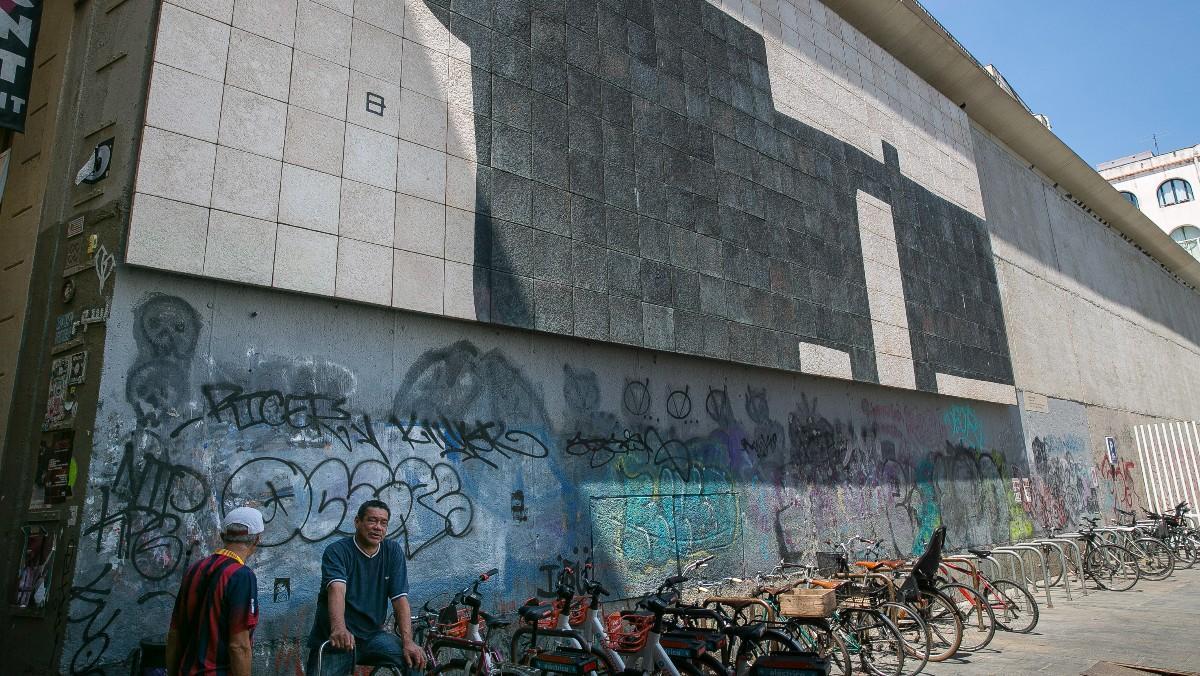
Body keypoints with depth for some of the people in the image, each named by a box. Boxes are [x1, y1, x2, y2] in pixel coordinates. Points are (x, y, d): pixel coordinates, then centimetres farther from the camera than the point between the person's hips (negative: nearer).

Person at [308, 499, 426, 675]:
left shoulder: (393, 551, 0)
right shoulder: (336, 552, -10)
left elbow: (400, 599, -7)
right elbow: (337, 590, -29)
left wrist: (408, 642, -20)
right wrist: (339, 629, -47)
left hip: (372, 634, 2)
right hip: (333, 639, -2)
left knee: (415, 659, -19)